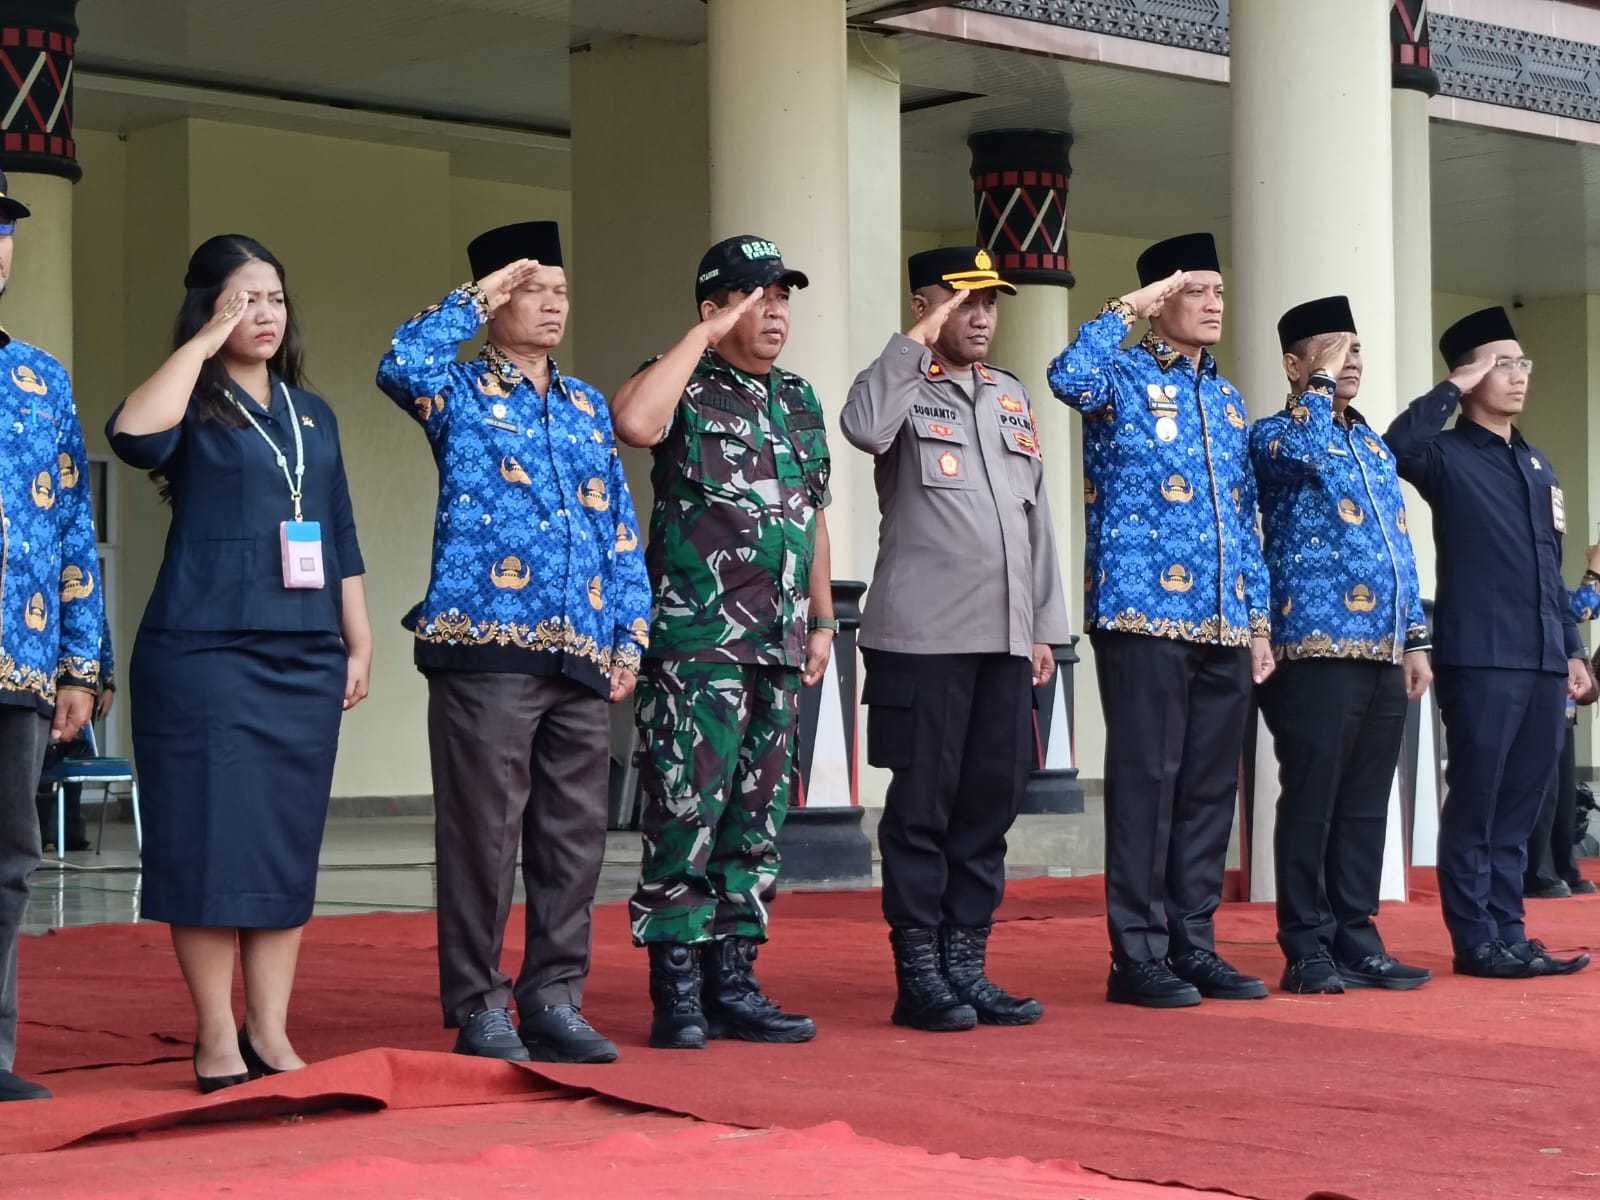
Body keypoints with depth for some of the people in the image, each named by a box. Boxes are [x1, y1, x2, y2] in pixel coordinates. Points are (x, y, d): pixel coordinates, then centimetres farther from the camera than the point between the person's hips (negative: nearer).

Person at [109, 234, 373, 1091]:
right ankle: (217, 1041, 3)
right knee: (212, 842, -4)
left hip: (305, 659, 5)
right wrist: (207, 340, -16)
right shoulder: (194, 409, 0)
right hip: (205, 655, -5)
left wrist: (359, 643, 14)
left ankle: (269, 1035, 12)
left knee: (289, 846, 6)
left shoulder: (311, 415, 17)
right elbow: (133, 434, -24)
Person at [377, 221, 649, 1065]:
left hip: (582, 655, 6)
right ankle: (478, 1009, 5)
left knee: (574, 836, 7)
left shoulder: (588, 406, 19)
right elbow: (400, 364, -21)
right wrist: (477, 298, -10)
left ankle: (555, 997, 17)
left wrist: (630, 635, 9)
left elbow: (621, 530, 18)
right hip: (485, 646, -5)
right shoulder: (460, 393, 3)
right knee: (484, 834, -2)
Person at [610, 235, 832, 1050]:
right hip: (695, 644, -7)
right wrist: (704, 337, -17)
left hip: (778, 647, 7)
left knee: (756, 820, 9)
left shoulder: (798, 402, 17)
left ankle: (733, 984, 15)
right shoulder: (685, 388, -3)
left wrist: (822, 619, 19)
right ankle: (677, 997, -2)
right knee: (686, 816, -8)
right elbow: (633, 422, -27)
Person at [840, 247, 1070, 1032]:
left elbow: (1036, 516, 19)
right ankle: (919, 977, 4)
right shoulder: (902, 385, 1)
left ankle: (966, 967, 15)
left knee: (990, 805, 7)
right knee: (922, 807, -2)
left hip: (1007, 641, 6)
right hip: (924, 638, -6)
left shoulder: (1013, 398, 19)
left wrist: (1044, 625, 15)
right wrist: (917, 341, -16)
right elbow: (863, 430, -24)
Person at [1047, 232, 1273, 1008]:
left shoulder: (1227, 400, 19)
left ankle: (1193, 946, 15)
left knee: (1210, 785, 8)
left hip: (1224, 624, 7)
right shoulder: (1123, 378, -1)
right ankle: (1138, 955, 0)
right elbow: (1068, 376, -27)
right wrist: (1127, 309, -16)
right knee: (1146, 778, -5)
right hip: (1145, 614, -7)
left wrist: (1259, 619, 15)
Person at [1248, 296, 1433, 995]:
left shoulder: (1375, 446, 21)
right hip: (1318, 647, -7)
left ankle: (1356, 937, 14)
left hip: (1384, 651, 7)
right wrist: (1321, 382, -11)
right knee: (1311, 803, -5)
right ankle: (1307, 950, -1)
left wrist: (1416, 639, 15)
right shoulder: (1276, 434, -1)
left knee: (1366, 805, 9)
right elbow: (1303, 452, -27)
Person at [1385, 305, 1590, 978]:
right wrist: (1452, 390, -14)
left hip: (1542, 662, 7)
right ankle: (1476, 942, 2)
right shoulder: (1447, 456, -1)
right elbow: (1393, 448, -25)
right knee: (1474, 804, -2)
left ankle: (1508, 935, 14)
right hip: (1480, 659, -7)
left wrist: (1571, 648, 17)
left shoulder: (1537, 465, 20)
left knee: (1519, 806, 9)